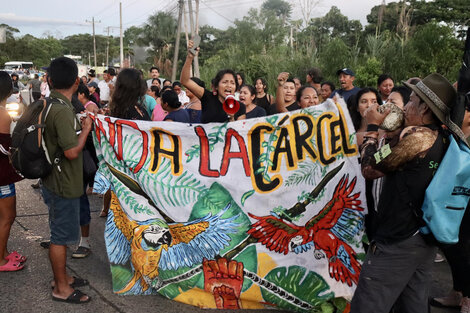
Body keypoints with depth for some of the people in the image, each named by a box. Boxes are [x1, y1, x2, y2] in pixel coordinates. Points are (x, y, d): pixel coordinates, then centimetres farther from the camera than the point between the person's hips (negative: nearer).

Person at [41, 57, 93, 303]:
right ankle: (61, 288, 17)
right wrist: (86, 128, -15)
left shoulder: (48, 105, 5)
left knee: (59, 233, 20)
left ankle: (61, 277, 34)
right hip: (64, 185, -10)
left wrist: (77, 126, 12)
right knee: (61, 236, 3)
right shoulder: (62, 110, -25)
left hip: (54, 181, 10)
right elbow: (72, 151, -27)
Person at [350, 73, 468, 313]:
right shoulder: (439, 138, 10)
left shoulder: (418, 136, -17)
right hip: (422, 240, 10)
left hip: (397, 243, -10)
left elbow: (371, 169, -12)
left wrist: (373, 127, 0)